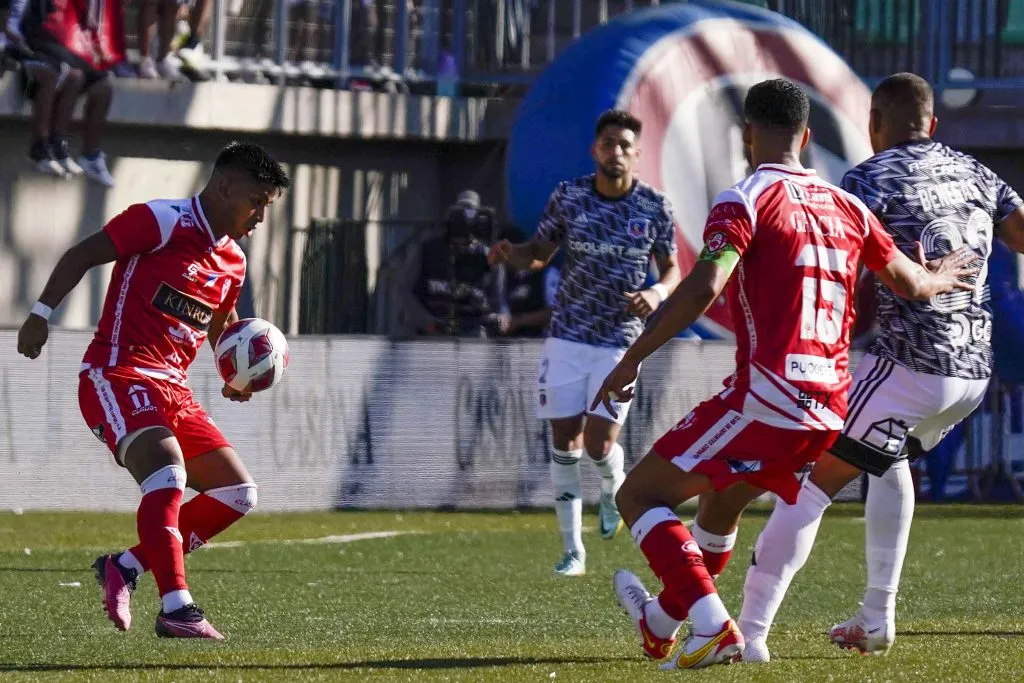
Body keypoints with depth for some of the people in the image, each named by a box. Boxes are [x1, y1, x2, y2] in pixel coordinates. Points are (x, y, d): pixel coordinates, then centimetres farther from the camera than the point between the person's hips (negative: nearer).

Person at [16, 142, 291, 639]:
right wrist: (42, 312, -19)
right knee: (168, 474, -29)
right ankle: (175, 609, -32)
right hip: (117, 378, -9)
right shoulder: (163, 222, -8)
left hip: (172, 389, 9)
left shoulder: (232, 263, 16)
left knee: (238, 493, 2)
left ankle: (126, 567, 4)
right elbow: (81, 256, -8)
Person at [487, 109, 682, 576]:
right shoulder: (568, 197, -2)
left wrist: (658, 293, -17)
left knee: (599, 443, -9)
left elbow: (671, 269, 6)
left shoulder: (654, 207, -5)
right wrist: (511, 254, -14)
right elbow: (539, 252, 8)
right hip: (567, 337, 1)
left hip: (620, 341, -1)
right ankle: (573, 550, 10)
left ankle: (614, 489, 29)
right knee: (565, 443, 0)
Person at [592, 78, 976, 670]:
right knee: (722, 500, 30)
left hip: (766, 399, -7)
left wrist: (634, 358, -16)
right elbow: (910, 283, 22)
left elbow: (703, 288, -20)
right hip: (829, 412, 7)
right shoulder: (847, 208, 13)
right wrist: (941, 280, 45)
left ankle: (714, 628, -16)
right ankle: (664, 621, 44)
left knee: (639, 495, 0)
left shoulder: (747, 201, -6)